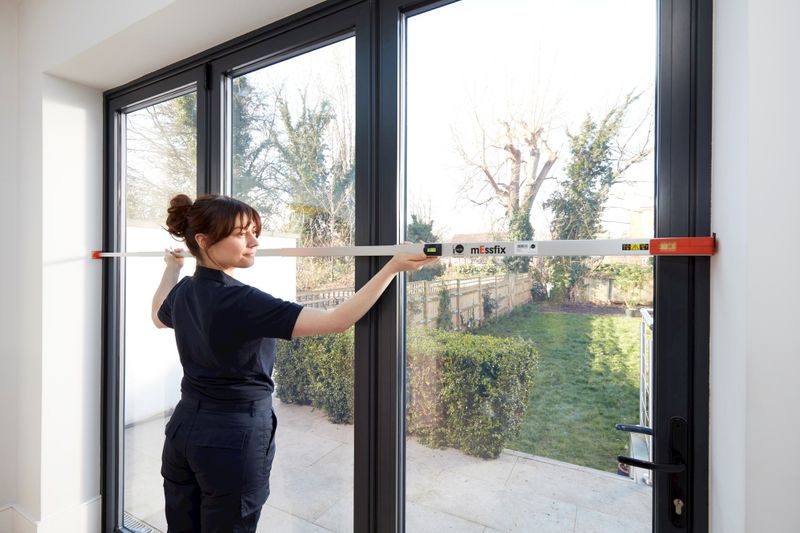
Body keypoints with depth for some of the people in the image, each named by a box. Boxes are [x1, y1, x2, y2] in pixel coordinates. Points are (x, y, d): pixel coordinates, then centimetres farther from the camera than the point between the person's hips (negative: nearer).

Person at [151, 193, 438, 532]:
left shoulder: (183, 292, 0)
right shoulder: (241, 301, -27)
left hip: (184, 429, 8)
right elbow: (335, 321, -35)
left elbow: (159, 317, 27)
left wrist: (172, 268, 41)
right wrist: (394, 266, -35)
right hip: (235, 437, -8)